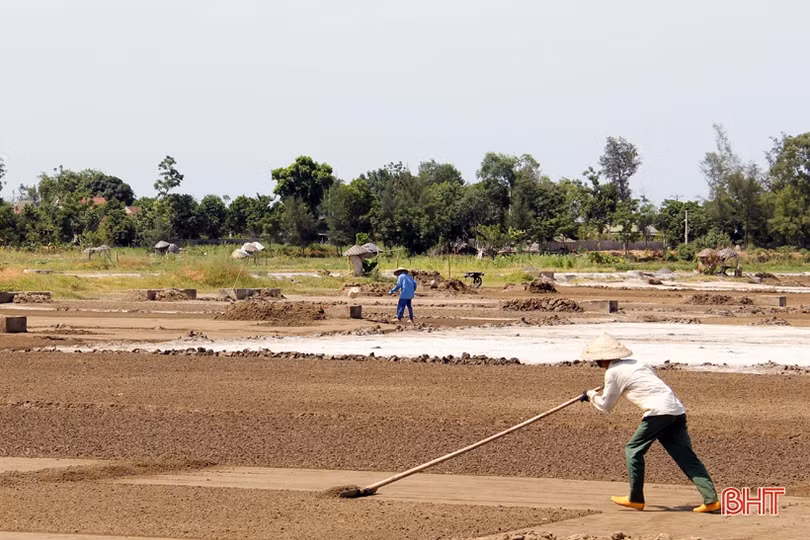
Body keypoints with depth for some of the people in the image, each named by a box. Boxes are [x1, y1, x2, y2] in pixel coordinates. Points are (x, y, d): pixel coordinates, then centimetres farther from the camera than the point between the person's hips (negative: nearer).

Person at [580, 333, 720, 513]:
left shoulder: (613, 372, 4)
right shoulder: (636, 363, 26)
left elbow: (605, 406, 12)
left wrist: (591, 395, 31)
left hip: (658, 411, -7)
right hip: (677, 409, 7)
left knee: (633, 450, 8)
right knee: (686, 456, 4)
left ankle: (636, 499, 10)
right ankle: (711, 499, -6)